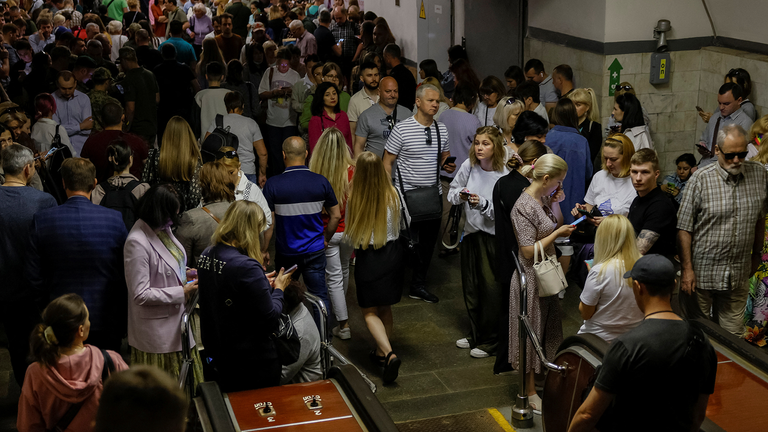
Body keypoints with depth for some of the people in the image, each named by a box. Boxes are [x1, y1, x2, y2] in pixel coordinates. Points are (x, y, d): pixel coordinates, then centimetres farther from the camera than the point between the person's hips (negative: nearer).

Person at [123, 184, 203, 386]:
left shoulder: (163, 229, 4)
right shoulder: (137, 242, -23)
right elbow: (141, 295, -23)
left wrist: (185, 274, 2)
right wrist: (182, 293, -20)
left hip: (176, 320, 9)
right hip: (157, 331, -9)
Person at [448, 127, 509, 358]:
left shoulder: (504, 175, -16)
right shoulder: (469, 165, -2)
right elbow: (452, 192, 7)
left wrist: (483, 204, -29)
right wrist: (460, 194, -14)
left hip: (493, 237, -5)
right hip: (471, 232, 5)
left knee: (491, 289, 1)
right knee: (471, 287, 15)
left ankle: (489, 342, 15)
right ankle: (476, 333, 33)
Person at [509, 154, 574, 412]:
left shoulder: (544, 197, 4)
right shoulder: (524, 206, -23)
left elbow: (557, 224, 15)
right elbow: (529, 250, -23)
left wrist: (556, 204, -1)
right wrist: (557, 233, -17)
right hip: (532, 278, -9)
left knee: (548, 328, 18)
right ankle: (530, 391, 16)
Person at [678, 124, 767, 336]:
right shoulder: (701, 179, -11)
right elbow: (684, 229, -9)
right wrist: (687, 269, -11)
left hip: (738, 276, 3)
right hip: (701, 271, -3)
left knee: (732, 336, 10)